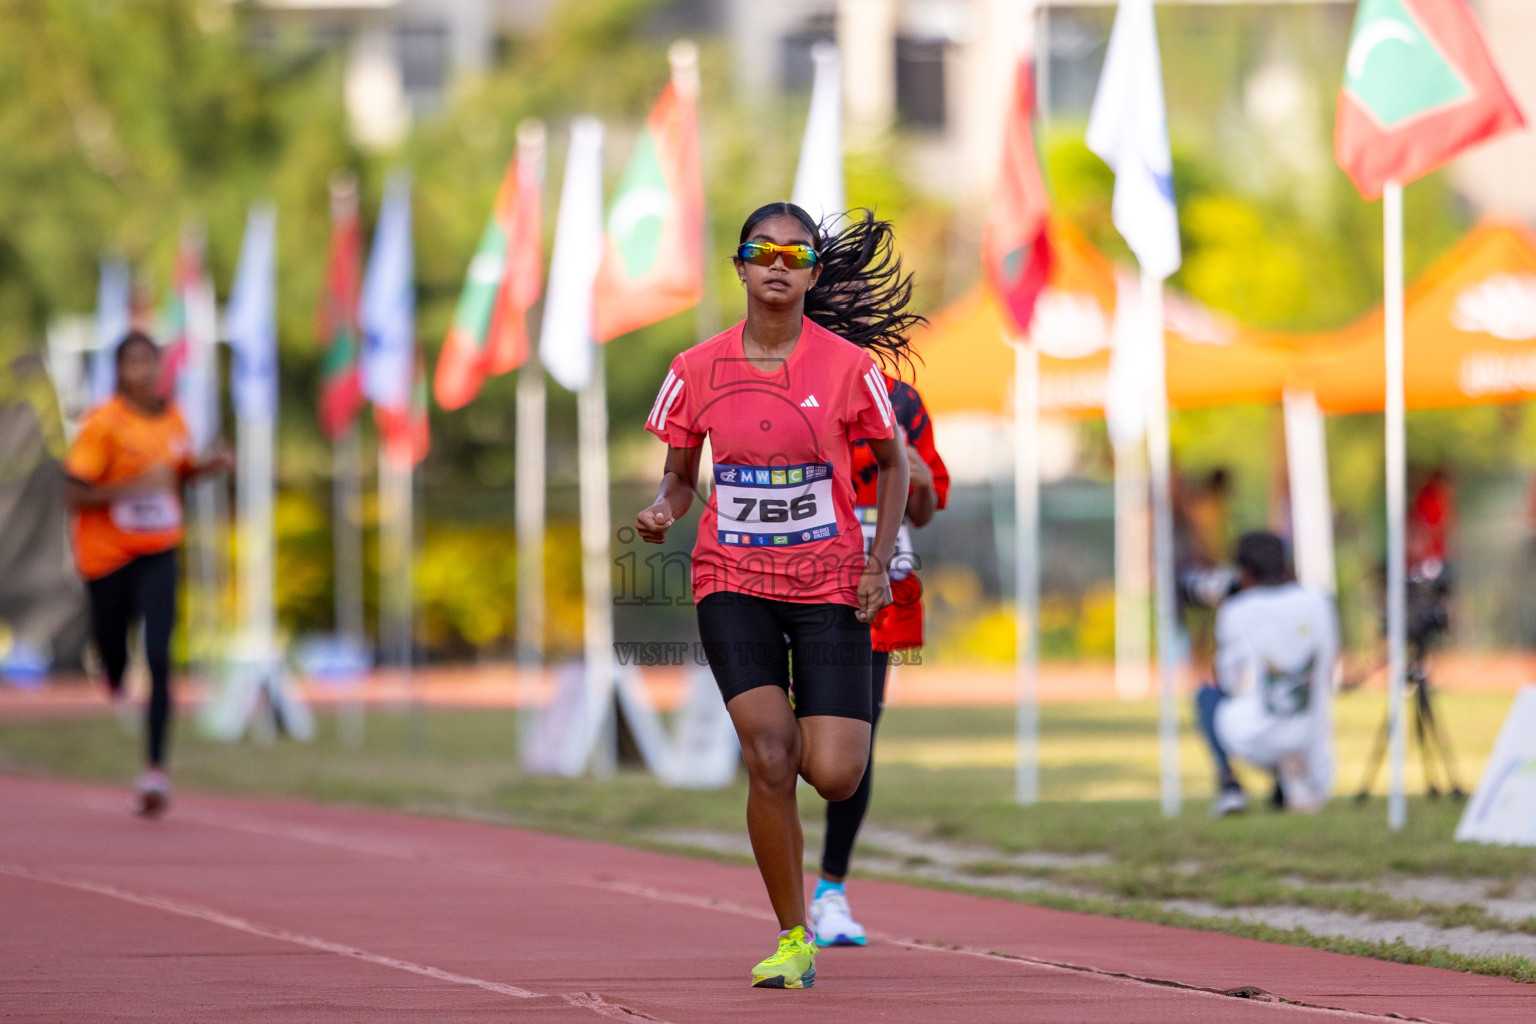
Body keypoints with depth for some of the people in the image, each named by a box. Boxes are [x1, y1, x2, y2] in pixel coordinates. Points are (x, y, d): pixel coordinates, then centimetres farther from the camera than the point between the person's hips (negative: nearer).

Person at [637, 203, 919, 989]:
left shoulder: (848, 365, -5)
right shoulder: (697, 370, -2)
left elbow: (891, 462, 8)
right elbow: (679, 476, 9)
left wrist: (879, 562, -3)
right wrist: (663, 512, -14)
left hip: (828, 584, 0)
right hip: (731, 581, 0)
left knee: (833, 777, -10)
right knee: (769, 754, -17)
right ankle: (793, 939, -4)